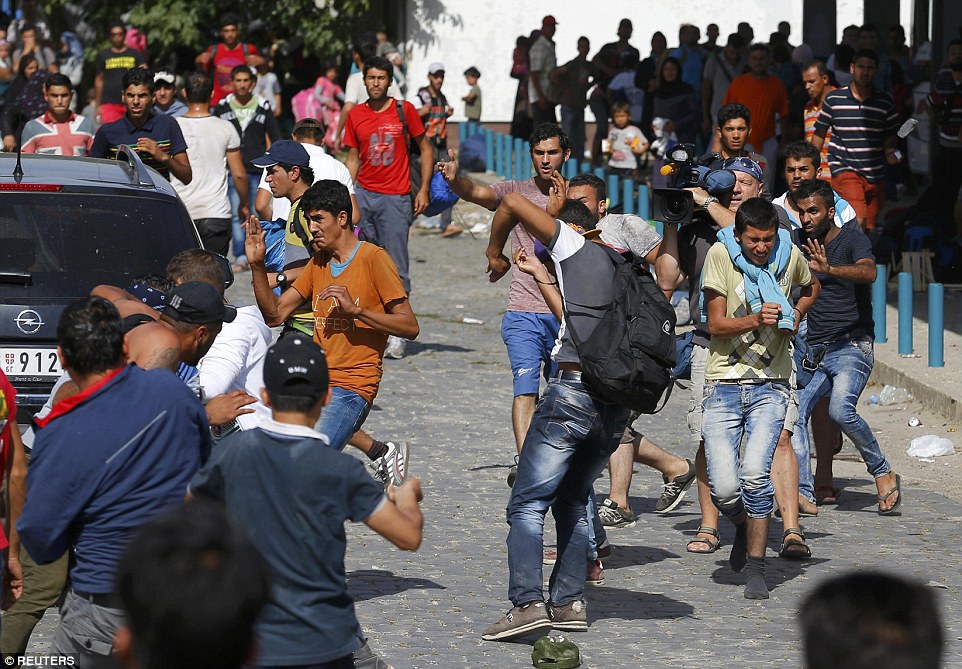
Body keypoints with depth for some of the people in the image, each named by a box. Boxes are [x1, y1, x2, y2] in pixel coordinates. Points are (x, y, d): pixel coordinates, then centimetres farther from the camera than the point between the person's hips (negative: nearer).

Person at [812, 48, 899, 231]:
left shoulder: (885, 102, 5)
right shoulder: (833, 99, 0)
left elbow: (891, 135, 15)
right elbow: (819, 134, 8)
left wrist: (890, 151, -6)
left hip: (875, 173, 3)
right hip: (844, 169, -3)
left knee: (868, 229, 7)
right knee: (857, 223, -23)